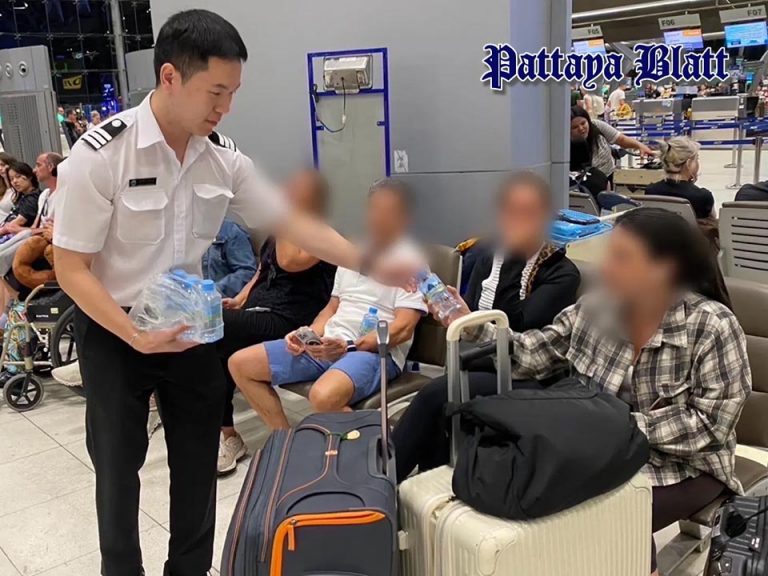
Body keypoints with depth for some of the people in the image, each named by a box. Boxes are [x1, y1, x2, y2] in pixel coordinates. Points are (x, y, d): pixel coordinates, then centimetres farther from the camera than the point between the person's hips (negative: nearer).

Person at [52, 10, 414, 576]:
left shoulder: (224, 157, -7)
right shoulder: (100, 154, -21)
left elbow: (291, 221, -2)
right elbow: (71, 267, -17)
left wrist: (372, 264, -11)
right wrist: (136, 337, -27)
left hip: (193, 326, 4)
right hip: (112, 331, -4)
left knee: (198, 461, 15)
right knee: (118, 465, 12)